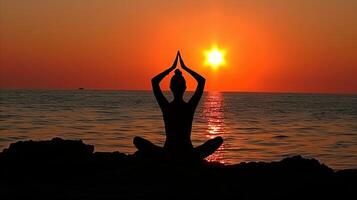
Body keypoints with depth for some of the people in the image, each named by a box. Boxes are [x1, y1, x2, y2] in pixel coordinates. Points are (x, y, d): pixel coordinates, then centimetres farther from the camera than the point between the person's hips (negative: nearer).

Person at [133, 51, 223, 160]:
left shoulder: (166, 106, -6)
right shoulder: (190, 107, -6)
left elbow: (154, 81, 7)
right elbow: (202, 81, 7)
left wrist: (172, 68, 9)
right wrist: (185, 67, 9)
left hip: (168, 153, 0)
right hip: (189, 155, 0)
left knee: (137, 140, 19)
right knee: (219, 139, 18)